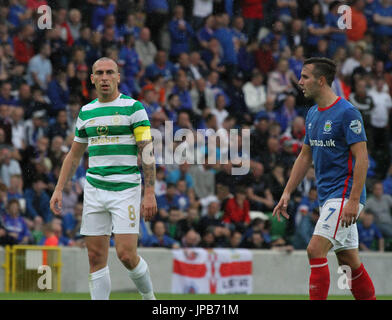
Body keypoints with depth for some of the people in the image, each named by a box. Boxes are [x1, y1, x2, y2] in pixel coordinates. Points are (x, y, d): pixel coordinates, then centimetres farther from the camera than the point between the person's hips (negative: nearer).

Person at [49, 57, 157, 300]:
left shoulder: (134, 107, -3)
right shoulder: (86, 112, 12)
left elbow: (147, 152, -6)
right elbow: (74, 155, 21)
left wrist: (150, 193, -13)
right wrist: (59, 190, 14)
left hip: (126, 188, -5)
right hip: (95, 189, 5)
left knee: (126, 254, -13)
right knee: (96, 257, 1)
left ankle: (148, 295, 14)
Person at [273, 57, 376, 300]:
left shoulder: (347, 113, -14)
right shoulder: (313, 114, 13)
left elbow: (361, 157, -17)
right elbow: (305, 156, 21)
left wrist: (353, 200, -23)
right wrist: (287, 193, 15)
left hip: (345, 194, -9)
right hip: (328, 196, 9)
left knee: (316, 250, -17)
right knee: (349, 260, 10)